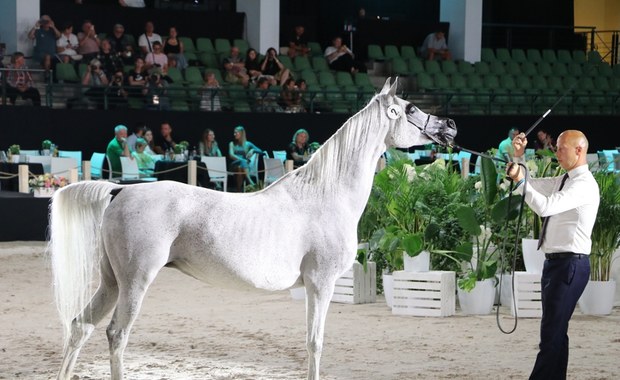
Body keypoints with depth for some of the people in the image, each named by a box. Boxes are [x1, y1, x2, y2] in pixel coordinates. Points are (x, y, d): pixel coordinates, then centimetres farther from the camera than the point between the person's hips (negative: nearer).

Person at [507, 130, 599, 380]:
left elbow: (545, 207, -26)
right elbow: (527, 184, 24)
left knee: (552, 332, -13)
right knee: (555, 331, 13)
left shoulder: (584, 184, -14)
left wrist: (521, 181, -19)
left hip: (571, 263, -10)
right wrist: (518, 157, 10)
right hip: (555, 262, 10)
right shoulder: (563, 181, 17)